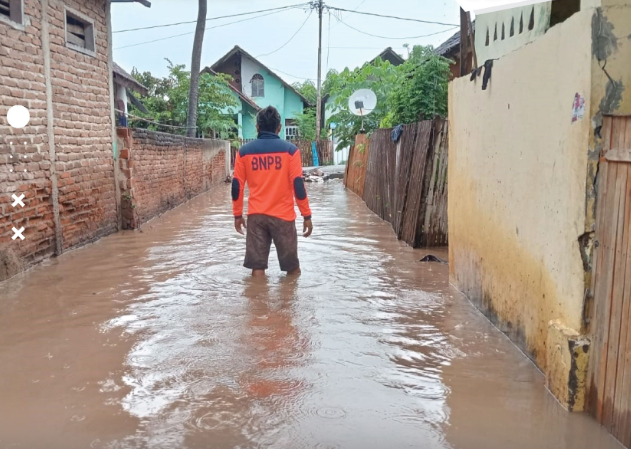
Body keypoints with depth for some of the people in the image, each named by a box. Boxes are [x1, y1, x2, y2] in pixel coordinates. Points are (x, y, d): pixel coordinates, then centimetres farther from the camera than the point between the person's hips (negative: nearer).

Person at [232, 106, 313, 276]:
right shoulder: (290, 150, -4)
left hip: (256, 216, 2)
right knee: (292, 268, 12)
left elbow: (237, 186, 4)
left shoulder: (244, 151, 3)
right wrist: (307, 215, 0)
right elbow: (298, 185, -7)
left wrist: (238, 215, 15)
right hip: (283, 215, -2)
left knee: (257, 267, 6)